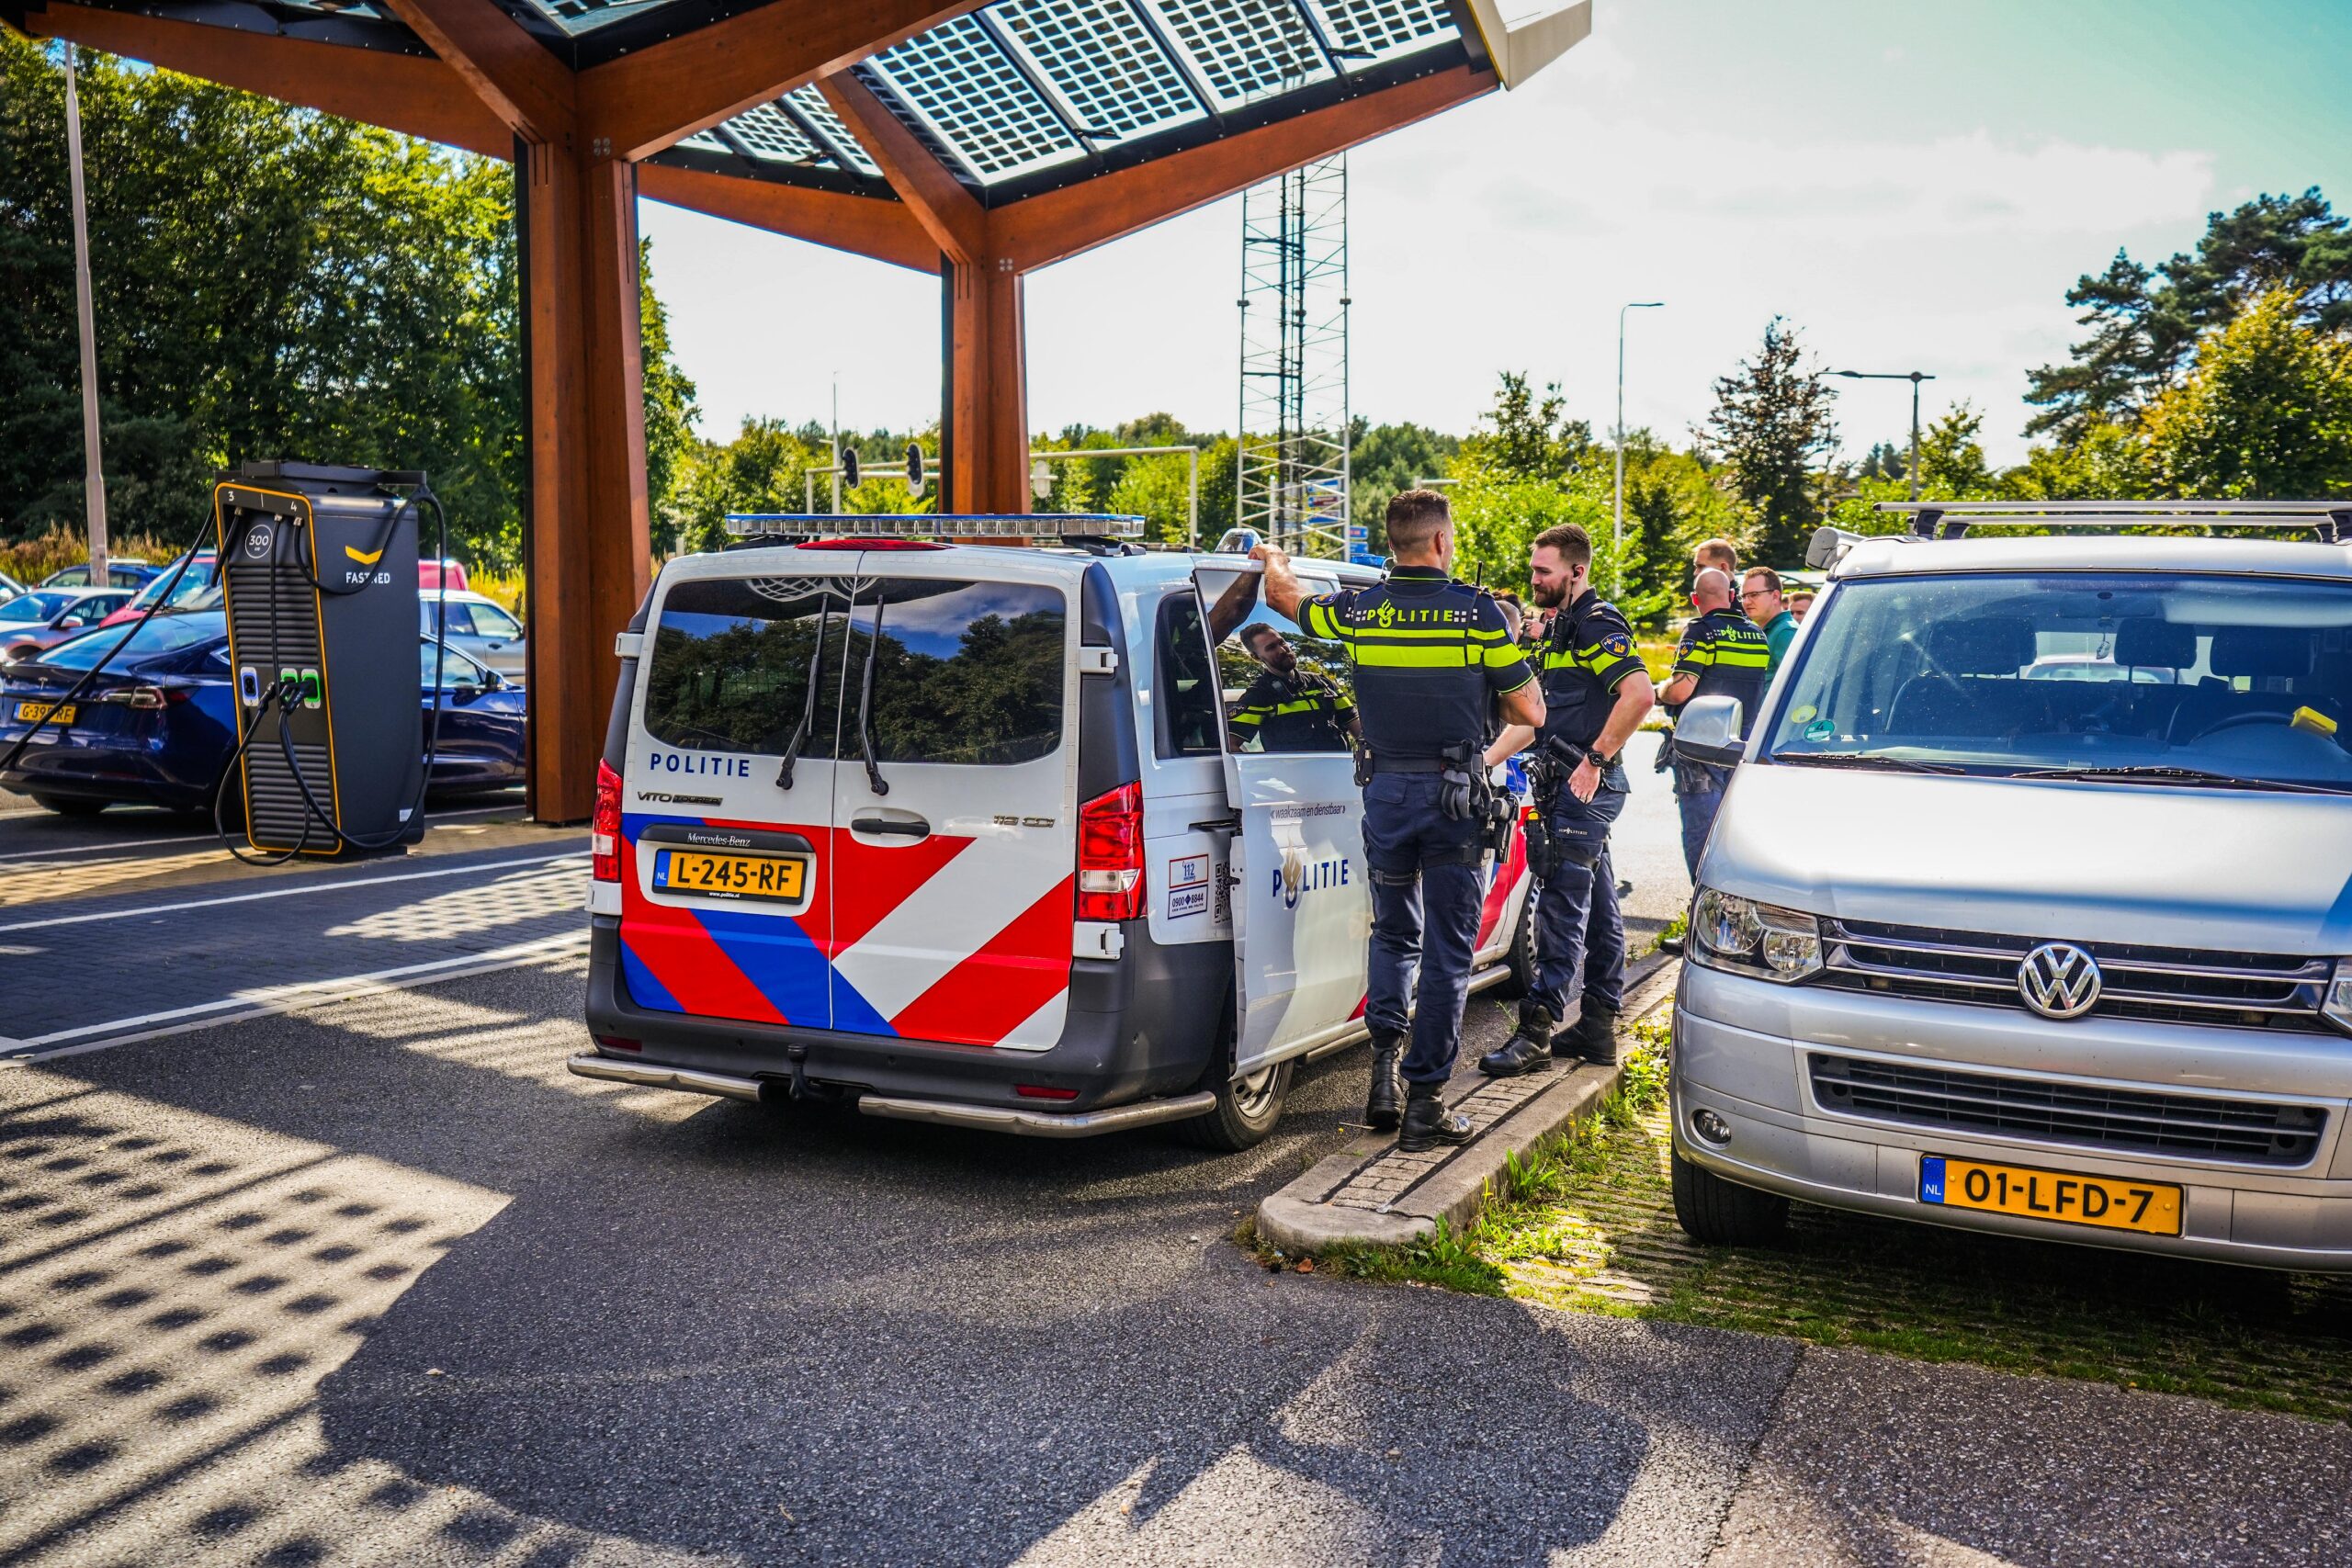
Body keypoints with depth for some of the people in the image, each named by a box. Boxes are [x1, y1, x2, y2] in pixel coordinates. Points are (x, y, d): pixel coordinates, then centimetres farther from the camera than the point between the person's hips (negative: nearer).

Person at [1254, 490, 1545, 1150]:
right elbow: (1530, 713, -3)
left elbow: (1284, 594, 20)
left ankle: (1384, 1065, 10)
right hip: (1453, 795, -3)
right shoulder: (1478, 613, -9)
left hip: (1384, 791, 3)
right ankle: (1424, 1101, 5)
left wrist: (1272, 558, 42)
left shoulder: (1357, 610, -1)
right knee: (1446, 951, 4)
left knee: (1393, 935, 21)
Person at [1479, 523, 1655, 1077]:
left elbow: (1639, 693, -26)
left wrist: (1594, 760, -23)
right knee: (1598, 907, 12)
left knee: (1562, 906, -10)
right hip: (1572, 786, 10)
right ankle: (1599, 1026, 18)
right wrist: (1484, 760, 17)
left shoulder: (1597, 623, -11)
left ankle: (1536, 1032, -9)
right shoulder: (1565, 627, 20)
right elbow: (1538, 714, 25)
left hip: (1585, 786, -10)